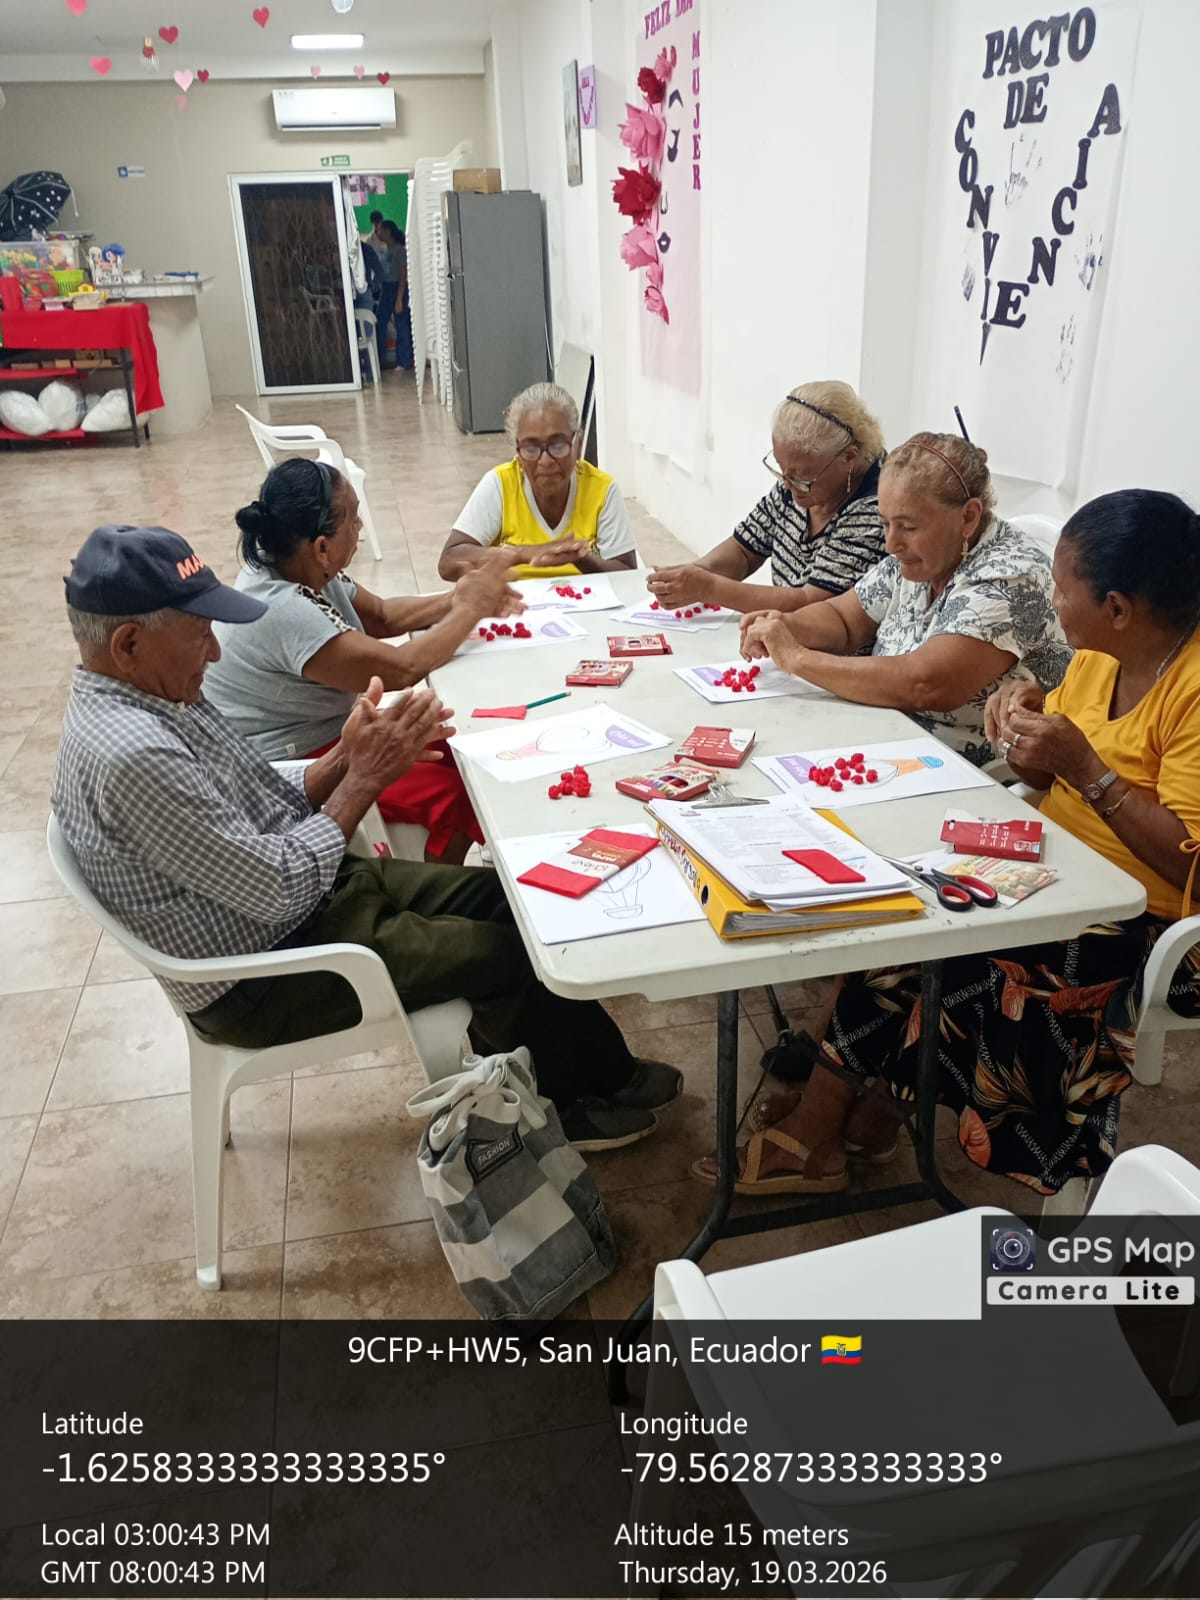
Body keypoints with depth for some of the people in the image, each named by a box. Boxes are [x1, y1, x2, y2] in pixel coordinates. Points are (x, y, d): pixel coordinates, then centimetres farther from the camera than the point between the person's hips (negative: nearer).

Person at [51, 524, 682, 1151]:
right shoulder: (129, 755, -31)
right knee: (509, 951, -6)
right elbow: (280, 891, -29)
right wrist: (366, 777, -20)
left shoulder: (154, 696, 0)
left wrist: (347, 756, -11)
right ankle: (584, 1101, 19)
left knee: (505, 897, 8)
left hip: (305, 888, 9)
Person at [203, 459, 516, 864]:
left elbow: (380, 615, 13)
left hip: (330, 732, 10)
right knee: (461, 794, -18)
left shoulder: (304, 569, -2)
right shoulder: (281, 610, -30)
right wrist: (469, 611, -16)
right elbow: (401, 670, -31)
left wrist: (452, 602, -4)